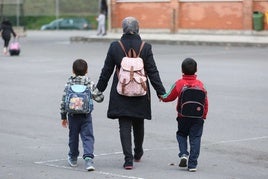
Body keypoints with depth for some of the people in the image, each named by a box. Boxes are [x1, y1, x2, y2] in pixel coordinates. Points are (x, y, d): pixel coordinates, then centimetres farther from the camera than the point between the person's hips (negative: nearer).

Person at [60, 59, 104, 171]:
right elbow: (99, 98, -3)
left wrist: (63, 116, 6)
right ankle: (88, 159, -20)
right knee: (88, 137, -2)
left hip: (73, 115, 1)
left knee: (73, 137, 17)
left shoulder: (69, 84, -3)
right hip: (86, 116, -1)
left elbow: (64, 101, -2)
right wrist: (98, 91, 19)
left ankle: (73, 158, 33)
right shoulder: (90, 84, -4)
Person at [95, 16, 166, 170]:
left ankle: (128, 159, -9)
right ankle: (138, 153, 37)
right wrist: (161, 92, 2)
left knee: (124, 127, 1)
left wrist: (99, 89, 11)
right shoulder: (145, 48, -7)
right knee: (138, 124, 19)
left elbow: (106, 71, 1)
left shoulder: (115, 47, -6)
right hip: (140, 94, 1)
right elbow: (153, 72, -5)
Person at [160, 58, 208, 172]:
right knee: (195, 138, 4)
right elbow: (205, 102, 0)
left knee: (181, 134, 21)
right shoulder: (200, 84, -3)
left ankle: (183, 154, -1)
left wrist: (162, 97, 25)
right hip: (198, 117, 0)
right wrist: (204, 116, 12)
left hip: (183, 117, 0)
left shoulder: (179, 84, -7)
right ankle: (192, 164, 2)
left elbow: (169, 97, 3)